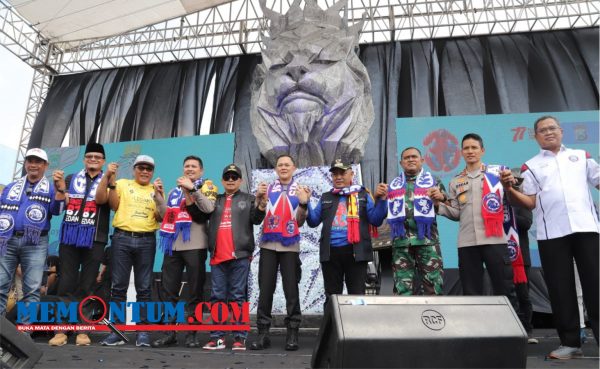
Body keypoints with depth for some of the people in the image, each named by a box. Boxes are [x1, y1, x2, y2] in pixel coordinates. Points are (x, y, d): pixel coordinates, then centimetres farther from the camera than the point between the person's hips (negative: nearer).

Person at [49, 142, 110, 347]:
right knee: (66, 284, 0)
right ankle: (61, 329, 5)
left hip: (94, 239, -1)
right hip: (69, 236, 2)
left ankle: (82, 330, 8)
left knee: (86, 286, 3)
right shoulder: (71, 179, 14)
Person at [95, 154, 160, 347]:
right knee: (118, 286, 2)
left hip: (146, 241, 1)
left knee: (144, 288, 3)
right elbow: (99, 199, 0)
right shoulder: (122, 184, 11)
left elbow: (160, 218, 5)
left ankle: (143, 331, 9)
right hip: (122, 238, 0)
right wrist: (107, 176, -8)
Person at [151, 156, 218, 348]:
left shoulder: (207, 186, 5)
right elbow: (165, 215, 14)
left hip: (195, 246, -5)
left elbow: (209, 208, -14)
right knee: (169, 290, 6)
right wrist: (159, 195, 4)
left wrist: (192, 188, -18)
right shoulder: (175, 191, 21)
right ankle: (169, 332, 15)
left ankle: (191, 333, 9)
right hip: (173, 245, 5)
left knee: (195, 291, 1)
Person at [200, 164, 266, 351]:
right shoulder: (214, 200, 19)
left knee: (238, 297, -1)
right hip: (218, 256, 3)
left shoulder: (248, 199, 11)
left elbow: (257, 219, -1)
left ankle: (240, 337, 4)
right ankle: (217, 337, 11)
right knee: (217, 297, 5)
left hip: (240, 255, -3)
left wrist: (260, 200, -17)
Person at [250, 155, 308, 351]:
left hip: (290, 246, -1)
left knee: (291, 289, 0)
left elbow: (300, 222, 3)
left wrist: (303, 203, -12)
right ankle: (263, 333, 8)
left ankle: (292, 333, 8)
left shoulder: (300, 190, 7)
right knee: (265, 288, 1)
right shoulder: (268, 188, 8)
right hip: (268, 244, 1)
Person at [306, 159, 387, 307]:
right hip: (330, 252, 3)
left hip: (355, 251, -2)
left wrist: (381, 199, -12)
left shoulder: (363, 195, 7)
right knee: (331, 295, 11)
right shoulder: (325, 197, 15)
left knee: (357, 294, 3)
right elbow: (313, 221, 11)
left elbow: (375, 221, 1)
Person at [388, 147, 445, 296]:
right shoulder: (393, 185, 20)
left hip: (427, 239, -2)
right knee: (402, 285, 2)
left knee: (433, 283, -4)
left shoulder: (433, 181, 14)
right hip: (400, 241, 2)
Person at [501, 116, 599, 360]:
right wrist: (509, 189, -14)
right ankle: (570, 342, 13)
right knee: (560, 288, 3)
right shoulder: (531, 166, 10)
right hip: (552, 234, -1)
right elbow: (530, 202, 2)